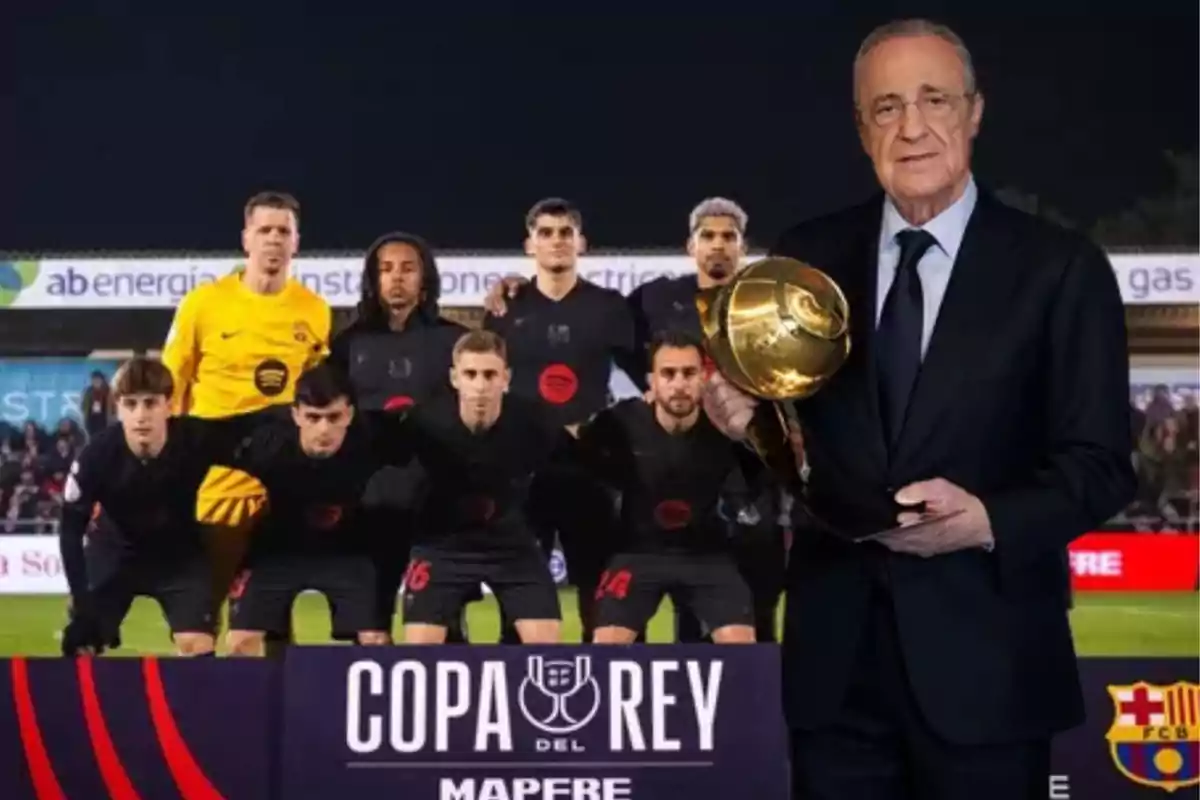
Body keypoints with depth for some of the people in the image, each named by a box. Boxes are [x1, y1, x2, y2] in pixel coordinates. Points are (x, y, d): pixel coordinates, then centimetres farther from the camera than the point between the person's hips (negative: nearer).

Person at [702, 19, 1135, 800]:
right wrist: (740, 414, -14)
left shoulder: (1060, 267, -3)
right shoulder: (809, 255, 6)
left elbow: (1100, 466, -5)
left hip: (984, 656, -2)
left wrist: (988, 521, -21)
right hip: (835, 654, 3)